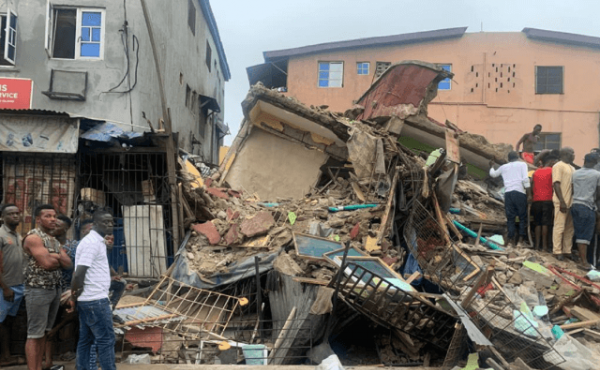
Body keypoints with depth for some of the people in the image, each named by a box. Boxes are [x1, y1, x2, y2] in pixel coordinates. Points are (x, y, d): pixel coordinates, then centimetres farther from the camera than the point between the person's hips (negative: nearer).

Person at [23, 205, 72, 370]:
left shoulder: (54, 240, 16)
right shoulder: (33, 237, -11)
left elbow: (69, 264, 8)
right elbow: (46, 263, -21)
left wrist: (55, 257, -10)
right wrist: (60, 259, -1)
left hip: (55, 289, 8)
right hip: (38, 290, -8)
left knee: (44, 333, 12)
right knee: (34, 334, -5)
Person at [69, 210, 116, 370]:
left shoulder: (97, 241, 15)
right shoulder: (93, 242, -17)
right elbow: (78, 274, -22)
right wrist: (74, 296, -9)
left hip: (88, 299, 10)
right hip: (96, 300, -10)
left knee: (86, 339, 12)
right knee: (106, 339, -3)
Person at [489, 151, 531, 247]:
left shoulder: (504, 167, 18)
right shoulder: (522, 164, 8)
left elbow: (493, 174, 34)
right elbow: (525, 179, -6)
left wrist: (491, 166, 54)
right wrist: (528, 193, -3)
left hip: (508, 193, 3)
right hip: (520, 192, -3)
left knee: (510, 218, 5)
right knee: (523, 217, 3)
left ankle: (511, 240, 1)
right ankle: (521, 240, -2)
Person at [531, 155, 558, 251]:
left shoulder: (536, 172, 15)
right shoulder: (552, 171, 0)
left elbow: (531, 187, 11)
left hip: (536, 201, 5)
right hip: (547, 200, -5)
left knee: (538, 223, 9)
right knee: (545, 223, -5)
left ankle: (537, 245, 6)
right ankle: (544, 246, -7)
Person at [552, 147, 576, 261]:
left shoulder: (572, 168, 19)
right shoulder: (558, 166, -7)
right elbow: (556, 184, -13)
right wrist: (562, 202, -18)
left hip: (571, 202, 8)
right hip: (562, 202, -8)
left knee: (570, 228, 8)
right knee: (559, 227, -4)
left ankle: (567, 251, 14)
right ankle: (557, 251, 1)